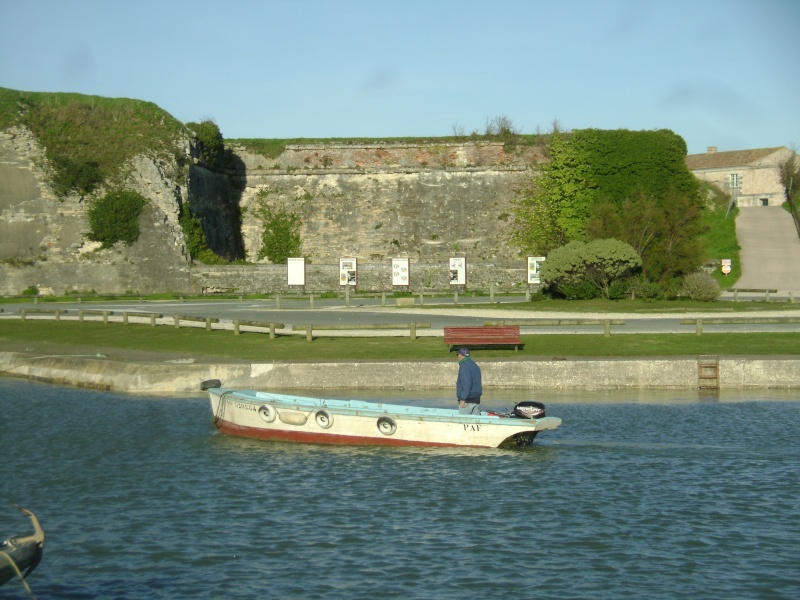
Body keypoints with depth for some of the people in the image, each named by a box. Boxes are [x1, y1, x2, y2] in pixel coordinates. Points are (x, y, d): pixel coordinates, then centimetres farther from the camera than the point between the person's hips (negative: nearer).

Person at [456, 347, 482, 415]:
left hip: (467, 401, -9)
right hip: (477, 400, 9)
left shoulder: (464, 366, -10)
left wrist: (462, 399, -19)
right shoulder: (475, 365, 18)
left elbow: (467, 383, -19)